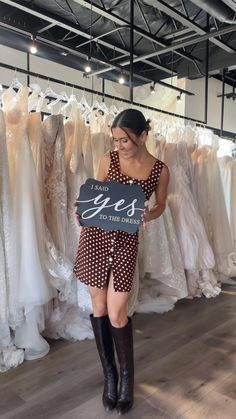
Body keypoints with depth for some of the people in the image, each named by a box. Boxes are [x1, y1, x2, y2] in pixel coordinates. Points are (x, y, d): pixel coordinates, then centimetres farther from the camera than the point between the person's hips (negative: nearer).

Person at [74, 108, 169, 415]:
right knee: (99, 307, 9)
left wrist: (149, 215, -12)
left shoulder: (160, 170, -2)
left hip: (126, 240, -2)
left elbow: (160, 205, 10)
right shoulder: (109, 160, 0)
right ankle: (109, 373, 29)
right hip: (96, 235, 2)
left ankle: (127, 377, 23)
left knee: (117, 313, -2)